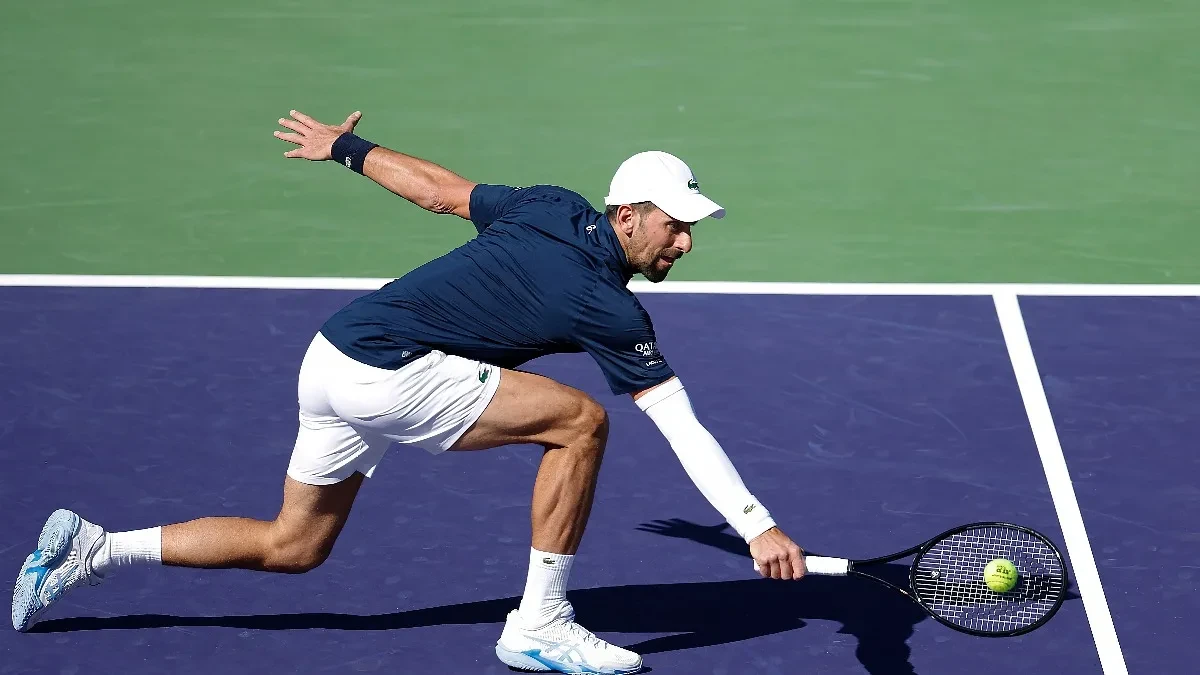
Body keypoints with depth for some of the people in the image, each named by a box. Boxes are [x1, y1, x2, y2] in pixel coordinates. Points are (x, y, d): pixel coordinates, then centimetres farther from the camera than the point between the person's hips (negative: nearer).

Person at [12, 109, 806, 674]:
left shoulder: (554, 209, 6)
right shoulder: (608, 308, -16)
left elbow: (438, 188, 17)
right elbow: (683, 426, -20)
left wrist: (347, 146, 30)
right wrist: (759, 527, -21)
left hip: (337, 357, 9)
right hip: (386, 373, -9)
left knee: (293, 547, 22)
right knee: (581, 421, -12)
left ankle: (92, 549, 25)